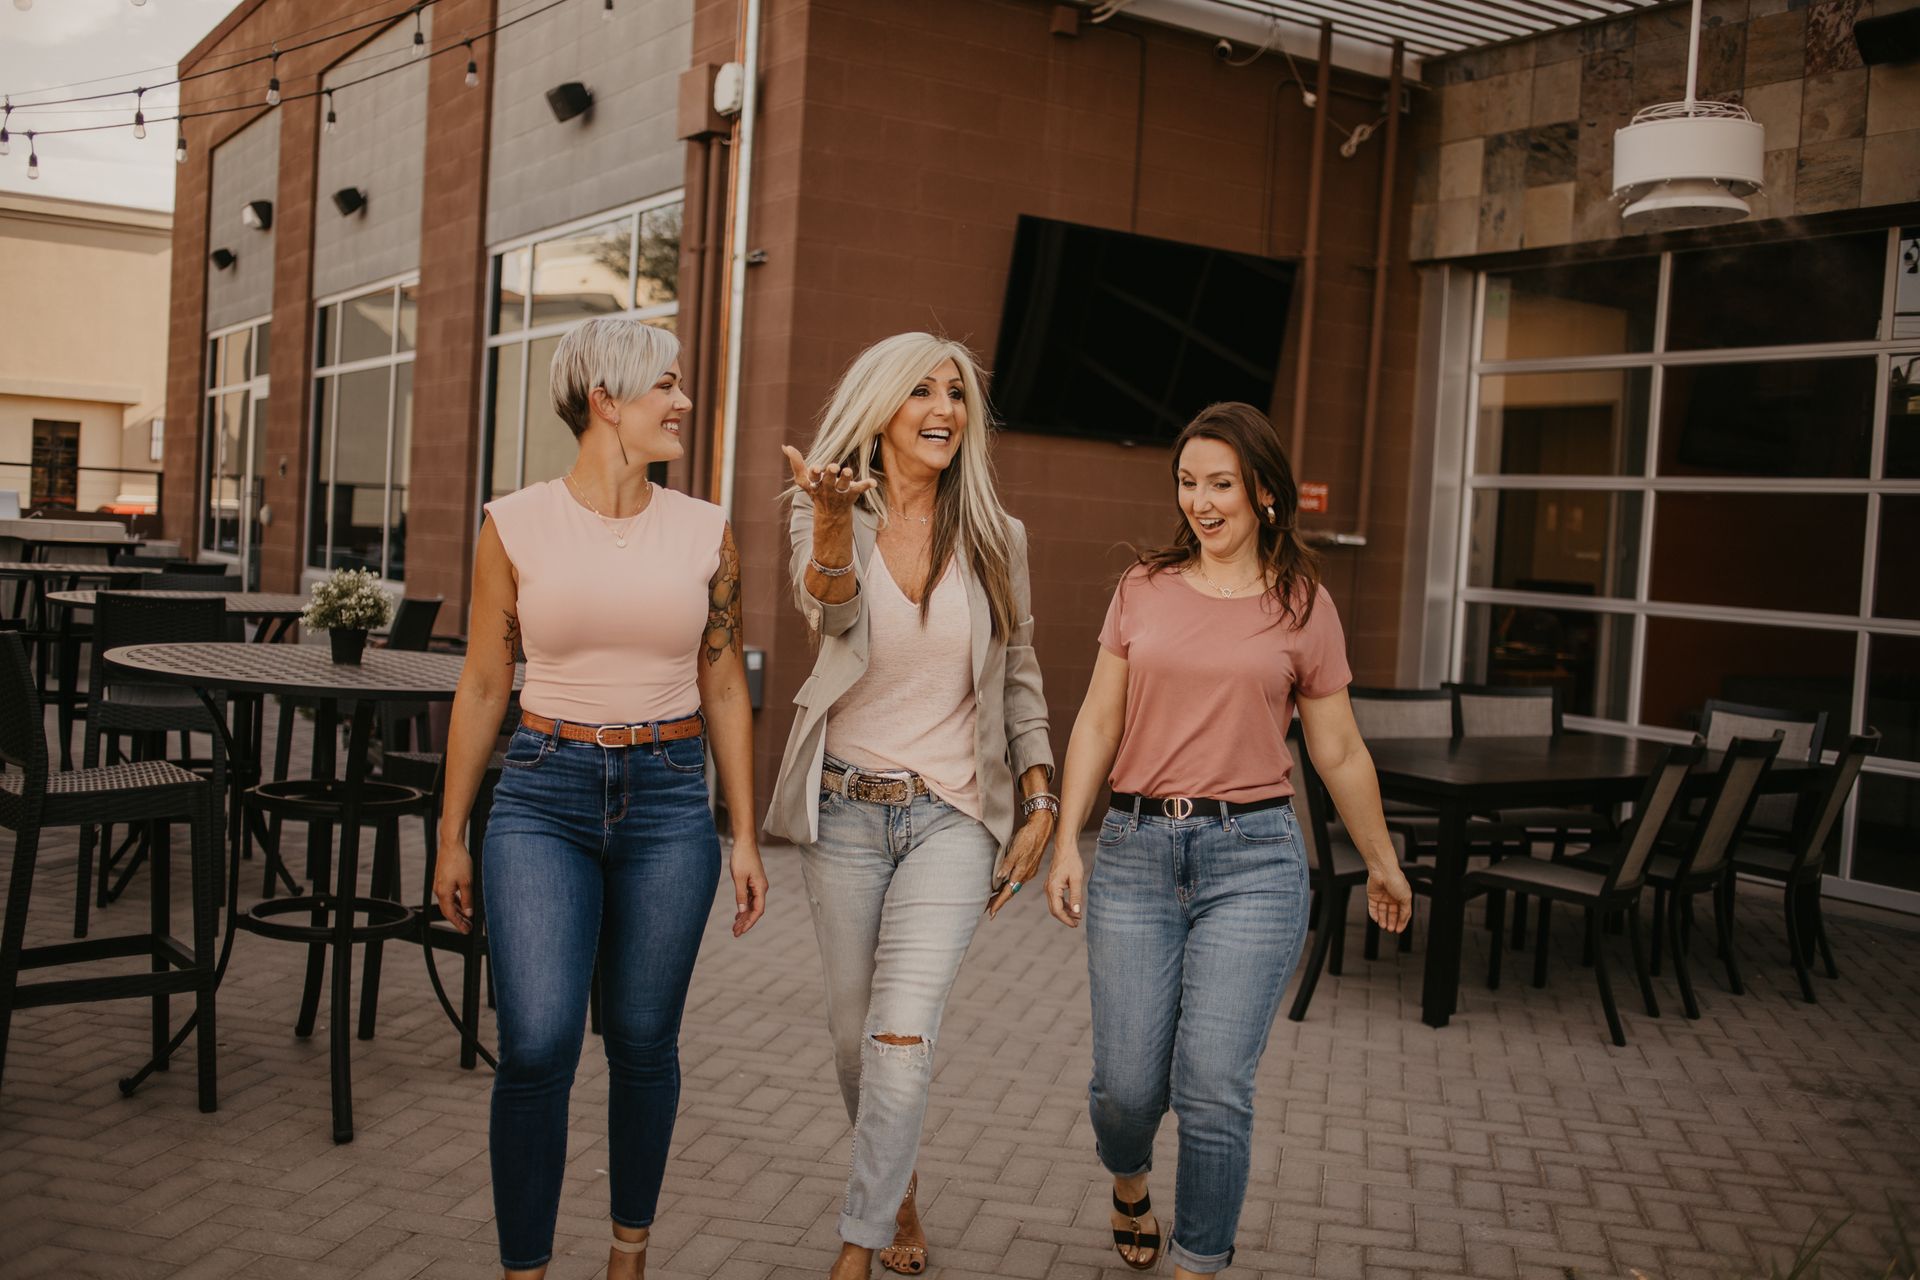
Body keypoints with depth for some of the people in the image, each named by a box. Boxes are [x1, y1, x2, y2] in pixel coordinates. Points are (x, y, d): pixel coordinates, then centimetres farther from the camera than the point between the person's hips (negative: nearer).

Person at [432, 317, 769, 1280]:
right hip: (544, 796, -1)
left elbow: (723, 688, 8)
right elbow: (483, 686, 5)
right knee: (537, 1044, -10)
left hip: (669, 802, 2)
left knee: (642, 1039, 9)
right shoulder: (516, 525, -2)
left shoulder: (705, 533, 3)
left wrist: (745, 837, 7)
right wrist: (452, 835, 7)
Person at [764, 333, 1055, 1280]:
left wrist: (1040, 802, 4)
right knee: (853, 1032, 12)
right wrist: (835, 518, -46)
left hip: (952, 816, 0)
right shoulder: (827, 520, -3)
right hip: (844, 810, 1)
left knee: (901, 1037, -13)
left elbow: (1019, 677, 11)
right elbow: (832, 610, -26)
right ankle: (898, 1193, 38)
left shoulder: (995, 540, 2)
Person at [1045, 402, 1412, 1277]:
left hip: (1251, 855, -1)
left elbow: (1340, 755, 11)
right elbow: (1097, 724, 8)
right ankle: (1128, 1185, 38)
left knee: (1212, 1089, -6)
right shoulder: (1144, 589, 8)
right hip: (1136, 850, 2)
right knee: (1126, 1082, 3)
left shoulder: (1302, 606, 4)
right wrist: (1067, 844, 2)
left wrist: (1383, 867, 18)